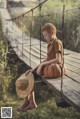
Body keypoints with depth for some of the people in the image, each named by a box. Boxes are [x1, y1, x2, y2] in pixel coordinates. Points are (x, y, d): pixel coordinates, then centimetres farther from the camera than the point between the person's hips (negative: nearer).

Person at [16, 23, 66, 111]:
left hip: (54, 69, -9)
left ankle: (26, 102, 3)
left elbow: (58, 60, -23)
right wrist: (39, 65, 1)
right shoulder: (50, 44, 16)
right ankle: (31, 102, -1)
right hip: (48, 67, 9)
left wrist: (44, 64, -19)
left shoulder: (57, 43, -13)